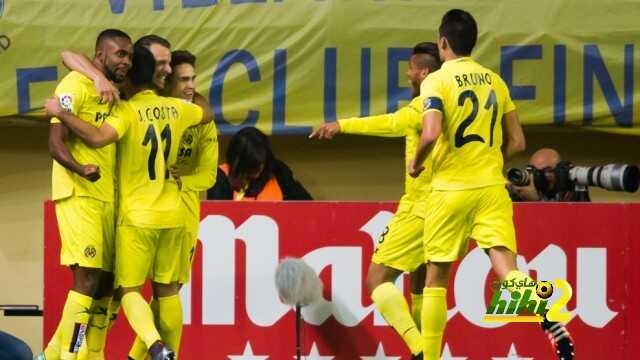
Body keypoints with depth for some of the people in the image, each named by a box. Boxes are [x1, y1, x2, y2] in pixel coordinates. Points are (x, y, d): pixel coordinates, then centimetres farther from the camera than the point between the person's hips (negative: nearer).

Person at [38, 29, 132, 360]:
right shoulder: (76, 85, -9)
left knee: (105, 283, 8)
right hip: (79, 195, -9)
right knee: (88, 280, -14)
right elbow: (55, 143, -16)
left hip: (108, 197, 9)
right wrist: (79, 168, -36)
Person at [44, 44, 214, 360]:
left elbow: (98, 137, -32)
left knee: (130, 289, 0)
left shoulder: (128, 110, -14)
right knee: (166, 290, 13)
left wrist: (60, 113, -23)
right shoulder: (176, 108, 5)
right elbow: (207, 114, 27)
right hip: (172, 215, 5)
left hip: (137, 216, -5)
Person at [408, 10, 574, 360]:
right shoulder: (495, 80, 10)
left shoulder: (436, 81, -6)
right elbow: (517, 142, 12)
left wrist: (415, 162, -2)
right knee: (508, 270, -8)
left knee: (435, 279, 10)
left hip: (450, 189, -3)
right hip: (492, 187, 3)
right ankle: (553, 321, -36)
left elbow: (431, 133, -21)